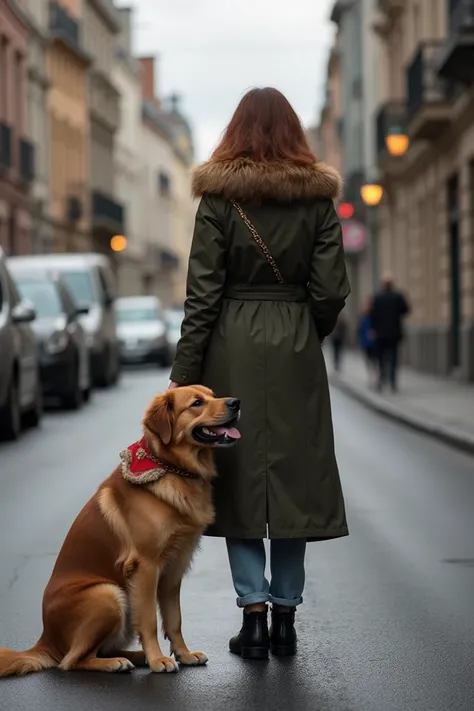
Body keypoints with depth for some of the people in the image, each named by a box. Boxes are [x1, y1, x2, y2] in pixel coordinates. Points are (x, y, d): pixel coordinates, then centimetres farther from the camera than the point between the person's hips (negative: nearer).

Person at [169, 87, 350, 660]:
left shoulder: (219, 195, -5)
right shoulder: (318, 195, 1)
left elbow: (203, 291, -7)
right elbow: (331, 290, -2)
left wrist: (183, 372, -4)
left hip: (233, 348, -2)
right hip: (297, 349, 2)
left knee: (240, 472, 5)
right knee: (295, 473, 8)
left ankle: (254, 613, 2)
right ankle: (285, 616, 12)